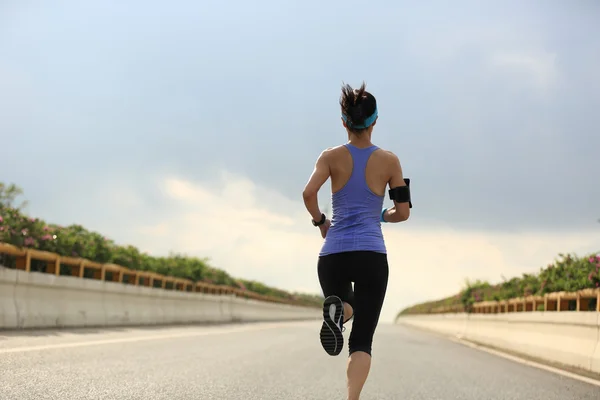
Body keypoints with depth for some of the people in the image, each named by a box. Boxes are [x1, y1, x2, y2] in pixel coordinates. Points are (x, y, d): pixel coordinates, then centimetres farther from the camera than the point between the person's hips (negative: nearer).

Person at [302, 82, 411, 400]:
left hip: (333, 254, 1)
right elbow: (403, 212, 3)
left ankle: (337, 312, -6)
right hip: (372, 255, -1)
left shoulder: (331, 156, 3)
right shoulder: (389, 160, 3)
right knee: (362, 341, 0)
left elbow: (308, 192, -13)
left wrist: (320, 222, 5)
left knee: (343, 301, 32)